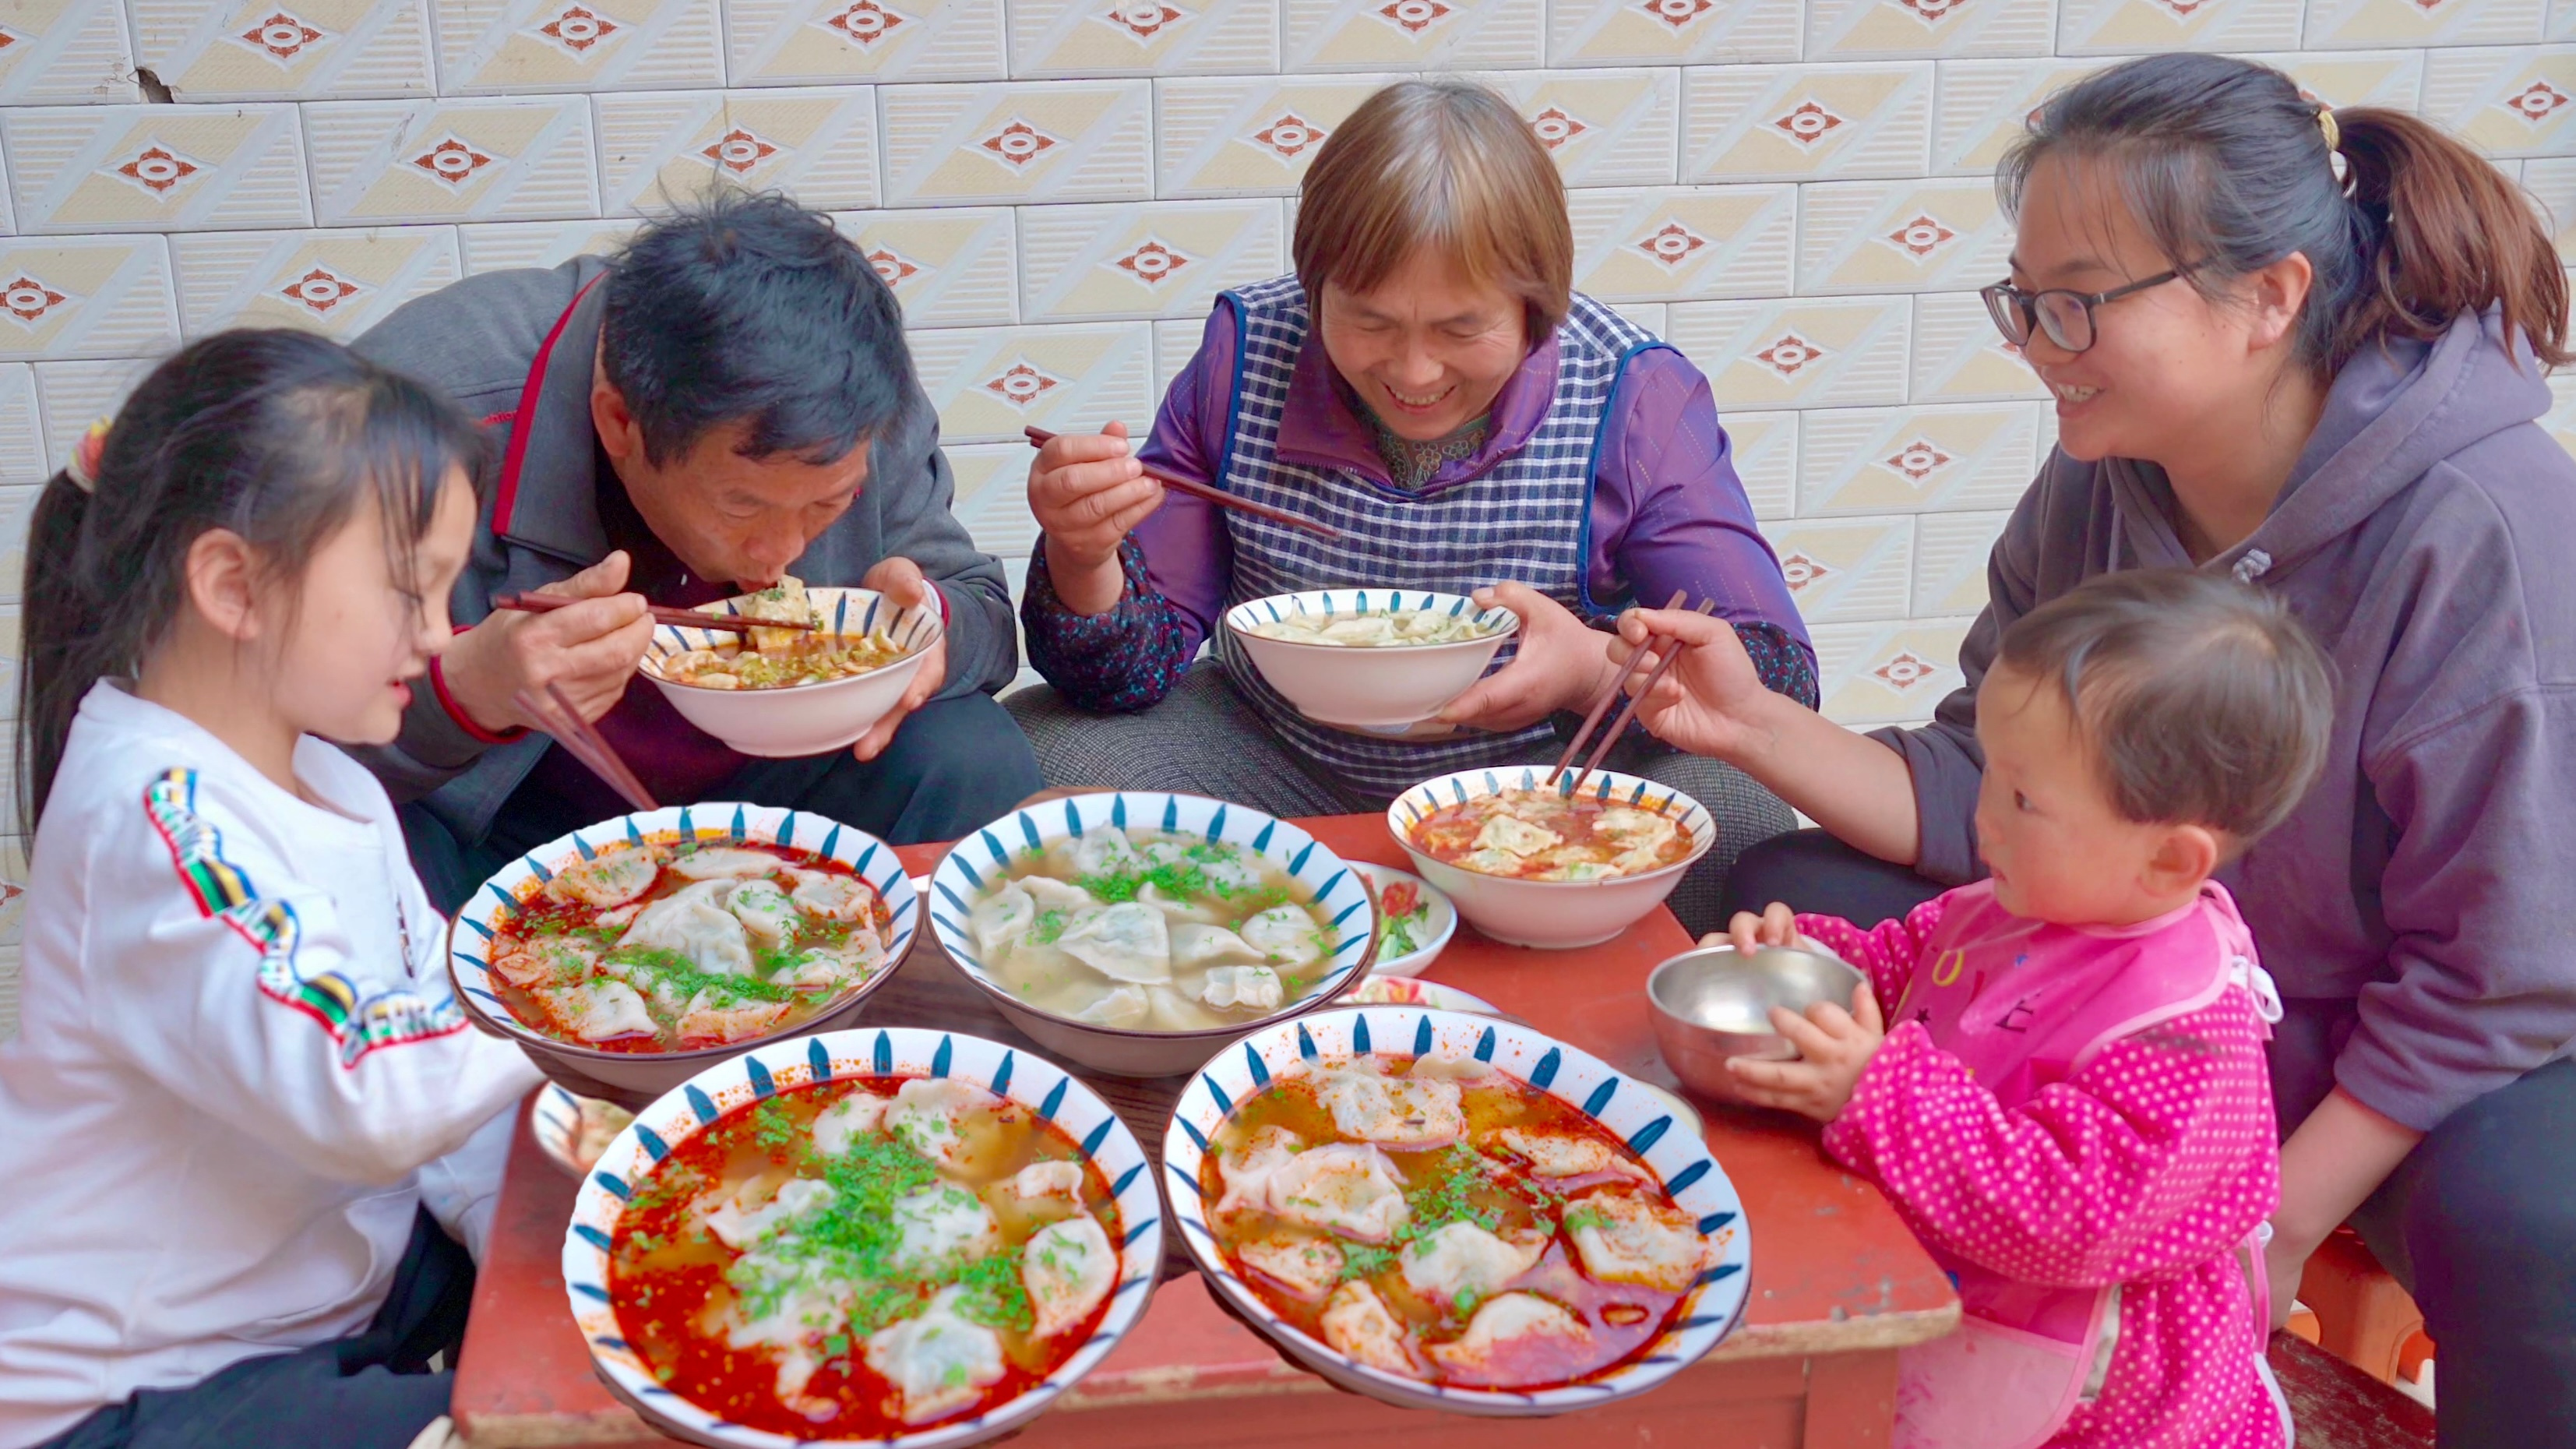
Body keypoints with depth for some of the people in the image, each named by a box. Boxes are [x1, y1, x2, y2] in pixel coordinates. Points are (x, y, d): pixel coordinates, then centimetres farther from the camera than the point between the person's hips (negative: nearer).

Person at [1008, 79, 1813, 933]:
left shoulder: (1637, 402, -15)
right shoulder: (1241, 360, -10)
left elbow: (1779, 679, -17)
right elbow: (1141, 662, -7)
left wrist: (1598, 668, -37)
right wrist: (1083, 564, -31)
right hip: (1275, 764, 2)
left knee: (1741, 820, -30)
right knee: (1030, 751, -21)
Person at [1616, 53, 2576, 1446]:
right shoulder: (2099, 481, -8)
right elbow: (1983, 795, -3)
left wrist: (2274, 1229, -22)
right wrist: (1758, 727, -18)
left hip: (2429, 1052, -5)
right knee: (1788, 897, -7)